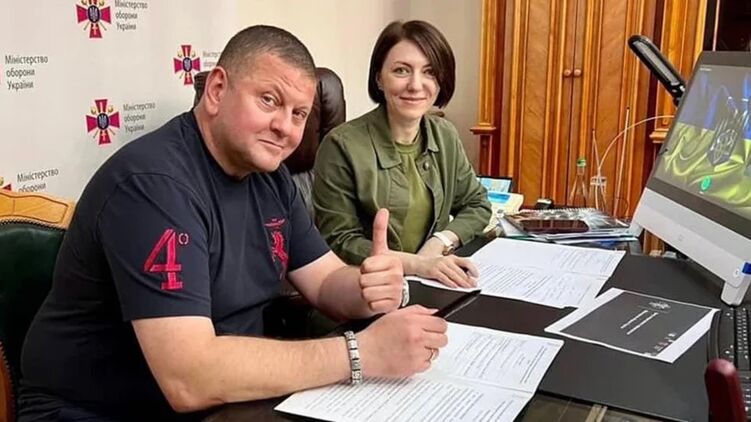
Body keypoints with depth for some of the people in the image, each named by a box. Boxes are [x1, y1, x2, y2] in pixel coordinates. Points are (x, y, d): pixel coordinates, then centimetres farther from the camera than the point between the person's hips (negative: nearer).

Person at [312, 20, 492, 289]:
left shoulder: (445, 136, 3)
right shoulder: (342, 146, -13)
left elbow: (477, 206, 12)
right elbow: (338, 242, -13)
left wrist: (440, 242, -7)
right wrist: (416, 264, -23)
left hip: (434, 283, 5)